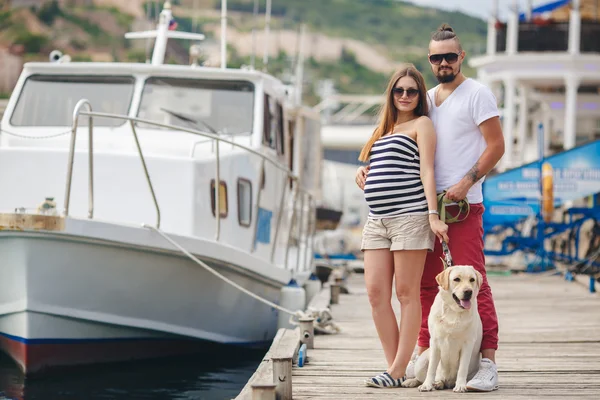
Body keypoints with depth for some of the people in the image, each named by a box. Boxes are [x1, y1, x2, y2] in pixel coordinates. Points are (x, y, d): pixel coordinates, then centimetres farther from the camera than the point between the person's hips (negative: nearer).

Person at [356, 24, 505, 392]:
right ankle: (425, 355, 17)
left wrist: (466, 183, -16)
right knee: (426, 282, 9)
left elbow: (496, 145, -6)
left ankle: (488, 362, -11)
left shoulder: (477, 94, -1)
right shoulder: (426, 99, 18)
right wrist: (367, 167, 8)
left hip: (463, 204, -7)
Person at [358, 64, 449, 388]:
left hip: (409, 216, -7)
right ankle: (394, 366, 5)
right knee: (376, 293, -1)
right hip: (377, 221, 7)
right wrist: (363, 174, 11)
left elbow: (426, 170, -7)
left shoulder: (421, 124, 3)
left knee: (406, 293, -4)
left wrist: (433, 215, -15)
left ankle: (398, 370, -4)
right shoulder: (383, 130, 22)